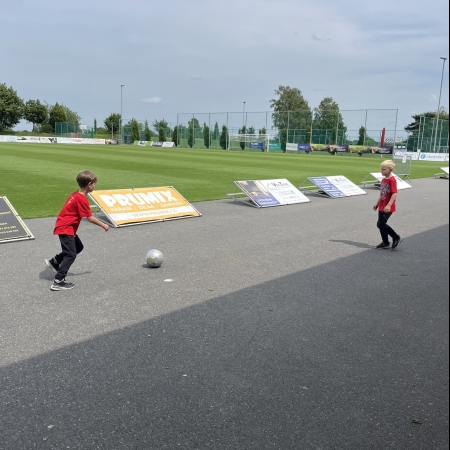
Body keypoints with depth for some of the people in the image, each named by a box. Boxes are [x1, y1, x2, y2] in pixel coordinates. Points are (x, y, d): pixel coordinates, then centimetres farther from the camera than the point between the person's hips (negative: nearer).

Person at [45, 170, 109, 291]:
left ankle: (54, 262, 30)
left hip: (66, 226, 10)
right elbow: (90, 218, -18)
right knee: (71, 254, -12)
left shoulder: (76, 194, 6)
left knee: (79, 247, 22)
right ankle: (58, 282, -13)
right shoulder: (82, 200, -21)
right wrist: (103, 225, -6)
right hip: (65, 229, -10)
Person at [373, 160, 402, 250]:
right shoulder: (383, 179, 11)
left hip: (388, 208, -9)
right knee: (381, 224, 12)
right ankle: (385, 243, 25)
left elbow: (394, 193, -23)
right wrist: (377, 203, 23)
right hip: (381, 207, 9)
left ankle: (396, 238, 5)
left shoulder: (392, 180, -17)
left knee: (380, 224, -10)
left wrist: (389, 205, -31)